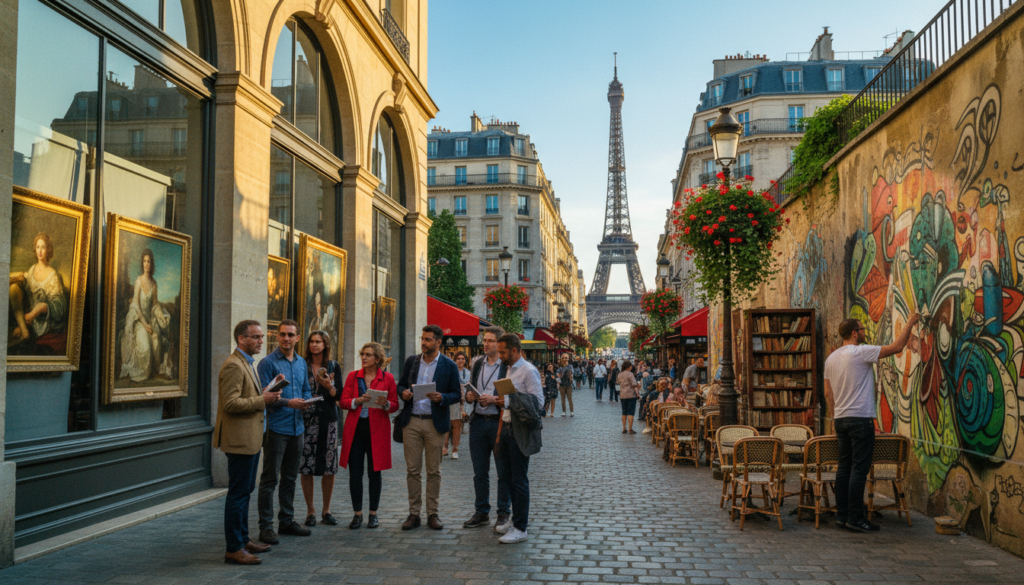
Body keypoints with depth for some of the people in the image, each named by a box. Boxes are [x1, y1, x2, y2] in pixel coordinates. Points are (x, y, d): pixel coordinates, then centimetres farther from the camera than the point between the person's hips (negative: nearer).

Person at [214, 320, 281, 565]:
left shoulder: (246, 363, 17)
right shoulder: (233, 365, -17)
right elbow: (230, 404, -24)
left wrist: (267, 391, 8)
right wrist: (262, 400, -19)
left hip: (250, 439, 11)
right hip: (240, 440, -11)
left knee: (244, 491, 18)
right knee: (238, 494, -5)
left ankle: (243, 540, 29)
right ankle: (233, 549, 2)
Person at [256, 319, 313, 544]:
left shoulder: (301, 363, 13)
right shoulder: (268, 363, -8)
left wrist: (305, 402, -2)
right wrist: (288, 403, -21)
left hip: (296, 427, 7)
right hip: (276, 427, -6)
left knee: (290, 477, 14)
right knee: (270, 479, -3)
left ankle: (287, 521, 24)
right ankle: (266, 526, 2)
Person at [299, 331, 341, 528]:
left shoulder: (334, 367, 8)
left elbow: (339, 395, 3)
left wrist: (330, 387, -15)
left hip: (328, 419, 1)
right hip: (306, 419, -1)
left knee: (329, 467, 1)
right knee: (306, 467, -2)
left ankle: (326, 510, 14)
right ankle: (310, 510, 11)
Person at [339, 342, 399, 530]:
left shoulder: (387, 378, 3)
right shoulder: (353, 376, 8)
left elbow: (395, 405, 3)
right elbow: (343, 401, 4)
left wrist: (385, 404, -17)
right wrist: (357, 401, -15)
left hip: (377, 430, -1)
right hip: (355, 428, 1)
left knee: (374, 472, 4)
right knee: (355, 473, 0)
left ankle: (373, 514, 15)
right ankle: (357, 514, 11)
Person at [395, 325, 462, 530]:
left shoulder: (449, 366, 0)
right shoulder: (411, 361, 10)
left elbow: (457, 394, 1)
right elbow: (401, 385, 15)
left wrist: (441, 398, -19)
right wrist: (403, 393, -7)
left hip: (435, 423, -2)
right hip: (411, 421, 2)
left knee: (434, 471, 4)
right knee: (412, 470, 4)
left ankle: (432, 513, 13)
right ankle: (414, 513, 11)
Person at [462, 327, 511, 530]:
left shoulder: (509, 366, -7)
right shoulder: (476, 364, 11)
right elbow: (468, 390, 19)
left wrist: (493, 399, -21)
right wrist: (469, 396, -2)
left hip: (499, 422, -5)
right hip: (478, 421, 5)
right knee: (480, 472, 11)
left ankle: (504, 513, 15)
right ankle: (481, 513, 22)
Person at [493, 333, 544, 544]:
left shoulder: (529, 371, -13)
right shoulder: (510, 370, 15)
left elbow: (538, 401, -19)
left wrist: (511, 400, -22)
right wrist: (500, 431, 20)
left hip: (521, 431, -9)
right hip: (507, 429, 9)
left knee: (519, 480, -4)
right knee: (507, 476, 15)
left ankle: (520, 529, 4)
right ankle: (517, 519, 29)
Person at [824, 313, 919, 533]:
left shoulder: (831, 358, 12)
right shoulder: (860, 352, -11)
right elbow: (897, 347, -9)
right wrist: (910, 323, 3)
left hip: (841, 419, 8)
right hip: (860, 418, -8)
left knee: (844, 466, 11)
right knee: (859, 468, -5)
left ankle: (842, 515, 14)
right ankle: (855, 518, -3)